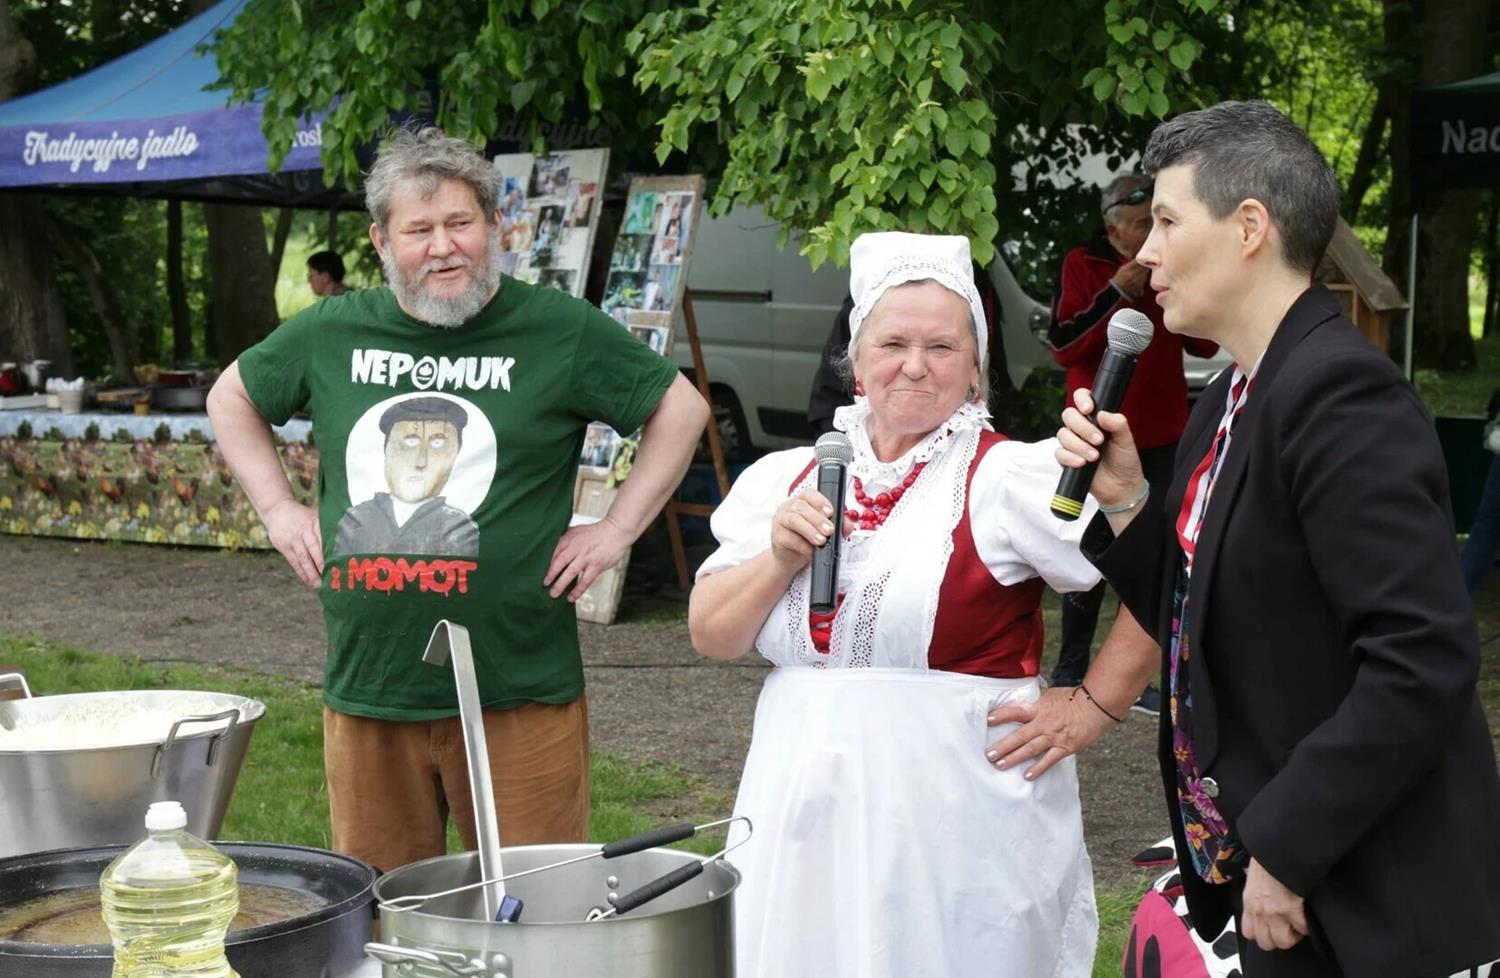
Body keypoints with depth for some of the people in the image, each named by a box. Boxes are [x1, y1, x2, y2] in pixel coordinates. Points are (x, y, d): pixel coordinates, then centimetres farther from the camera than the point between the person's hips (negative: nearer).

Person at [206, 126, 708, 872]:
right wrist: (278, 510, 13)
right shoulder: (330, 334, 7)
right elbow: (231, 398, 24)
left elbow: (680, 408, 7)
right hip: (366, 692, 3)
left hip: (519, 694, -3)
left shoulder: (559, 331, -2)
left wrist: (617, 529, 0)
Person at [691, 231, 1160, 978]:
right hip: (801, 811, 4)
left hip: (953, 819, -4)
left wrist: (1089, 705, -12)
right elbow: (711, 635, 8)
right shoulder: (784, 477, 8)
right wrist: (780, 559, -8)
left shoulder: (1011, 477, -7)